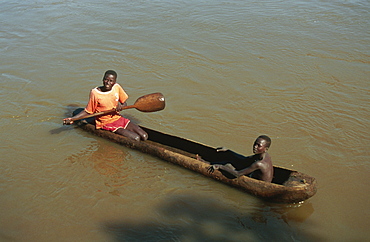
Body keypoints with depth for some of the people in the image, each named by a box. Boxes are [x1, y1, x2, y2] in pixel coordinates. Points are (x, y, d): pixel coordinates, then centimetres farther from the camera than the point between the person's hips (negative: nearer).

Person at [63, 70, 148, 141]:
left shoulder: (117, 87, -3)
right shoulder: (95, 93, -15)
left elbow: (124, 104, 9)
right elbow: (88, 111, -7)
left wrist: (121, 106, -15)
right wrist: (72, 118, -19)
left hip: (118, 118, 5)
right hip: (106, 123, -5)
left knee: (144, 136, -6)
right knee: (136, 138, -21)